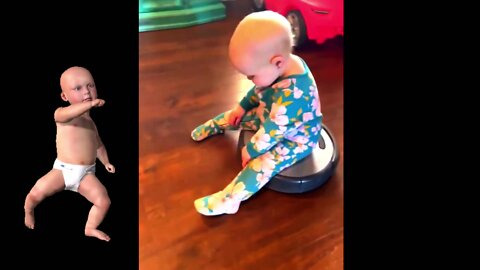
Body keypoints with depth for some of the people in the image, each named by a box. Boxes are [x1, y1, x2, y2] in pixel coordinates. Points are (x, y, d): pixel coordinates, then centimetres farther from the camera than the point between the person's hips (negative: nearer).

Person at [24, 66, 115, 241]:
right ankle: (28, 212, 19)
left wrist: (106, 162, 16)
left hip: (86, 173, 3)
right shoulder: (62, 114, -7)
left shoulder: (91, 122, 11)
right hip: (62, 169, -3)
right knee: (37, 192, -18)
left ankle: (91, 228, 13)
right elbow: (68, 113, -34)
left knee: (104, 200, -14)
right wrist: (90, 104, -49)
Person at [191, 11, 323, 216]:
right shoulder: (282, 66, -17)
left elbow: (272, 132, -33)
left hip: (296, 139, -8)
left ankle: (228, 200, -24)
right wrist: (242, 106, 10)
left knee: (262, 163, -26)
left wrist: (251, 150, -18)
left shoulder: (290, 95, -43)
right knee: (239, 115, 12)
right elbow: (258, 90, 4)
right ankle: (212, 127, 39)